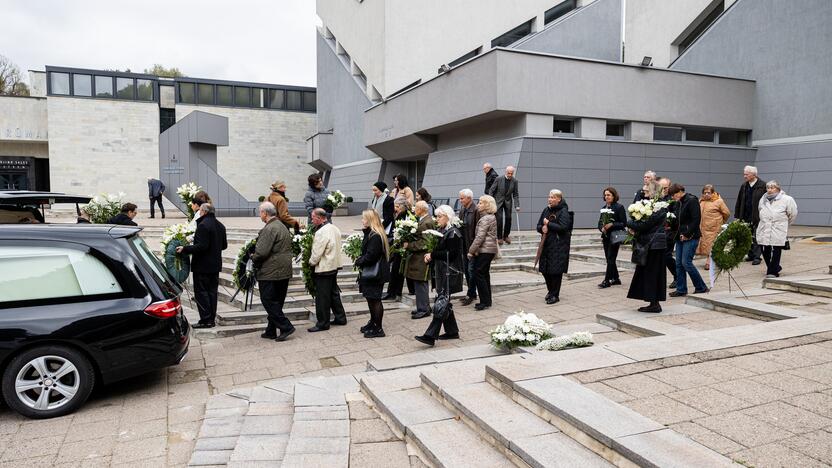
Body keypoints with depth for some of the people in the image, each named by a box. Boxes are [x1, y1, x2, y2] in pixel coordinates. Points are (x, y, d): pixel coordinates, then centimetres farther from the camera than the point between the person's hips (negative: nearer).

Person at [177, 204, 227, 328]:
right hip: (215, 265, 8)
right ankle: (212, 318, 16)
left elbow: (201, 246, -24)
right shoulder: (220, 226, 9)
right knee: (212, 292, 12)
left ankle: (206, 320, -2)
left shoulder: (203, 225, -17)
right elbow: (224, 245, 15)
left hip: (203, 266, -8)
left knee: (201, 292, -2)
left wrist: (184, 249, -18)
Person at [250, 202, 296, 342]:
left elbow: (261, 252, -22)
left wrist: (253, 257, -1)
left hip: (270, 272, -10)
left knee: (268, 301, -2)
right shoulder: (282, 226, 14)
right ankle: (271, 331, 21)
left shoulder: (269, 229, -17)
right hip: (284, 271, 10)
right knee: (276, 302, 13)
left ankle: (285, 327, -5)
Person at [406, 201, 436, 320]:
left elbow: (424, 243, -22)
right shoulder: (424, 220, 14)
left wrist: (409, 245, -18)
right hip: (419, 257, 10)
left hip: (421, 258, -10)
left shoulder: (426, 223, -18)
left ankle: (423, 309, 4)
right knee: (420, 285, 16)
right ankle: (424, 307, 25)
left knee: (421, 284, -4)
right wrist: (409, 244, 7)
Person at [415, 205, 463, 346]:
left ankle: (430, 336, -15)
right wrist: (430, 256, 1)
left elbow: (451, 254, -19)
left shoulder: (453, 233, -13)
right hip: (441, 272, 10)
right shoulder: (442, 231, 15)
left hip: (450, 273, -10)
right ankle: (452, 331, 24)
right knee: (444, 303, 13)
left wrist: (432, 255, -16)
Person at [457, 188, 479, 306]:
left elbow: (478, 229, -17)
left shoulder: (476, 210, -15)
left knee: (471, 270, -3)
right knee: (466, 270, 14)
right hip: (464, 245, 8)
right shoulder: (462, 210, 10)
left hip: (472, 245, -8)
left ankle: (470, 295, 7)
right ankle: (472, 294, 25)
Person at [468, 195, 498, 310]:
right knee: (485, 274, 14)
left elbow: (480, 237, -20)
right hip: (490, 249, 10)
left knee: (479, 274, -7)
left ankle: (485, 301, -4)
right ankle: (487, 301, 19)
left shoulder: (485, 219, -15)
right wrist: (473, 249, 18)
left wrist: (471, 250, -14)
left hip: (485, 250, -10)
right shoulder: (491, 217, 17)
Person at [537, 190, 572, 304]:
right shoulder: (546, 210, 11)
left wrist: (548, 224, -13)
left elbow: (563, 227, -20)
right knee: (545, 269, 9)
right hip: (546, 244, 6)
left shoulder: (563, 211, -8)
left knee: (556, 270, -3)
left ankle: (555, 295, 9)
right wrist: (542, 228, -8)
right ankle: (551, 291, 29)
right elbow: (539, 225, 15)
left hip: (559, 246, -6)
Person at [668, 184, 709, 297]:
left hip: (690, 237, -9)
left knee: (686, 262, -10)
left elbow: (696, 219, -18)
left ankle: (701, 287, 4)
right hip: (680, 237, 9)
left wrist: (687, 234, -17)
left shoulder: (692, 201, -11)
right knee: (679, 263, 6)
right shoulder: (679, 203, 15)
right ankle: (681, 289, 13)